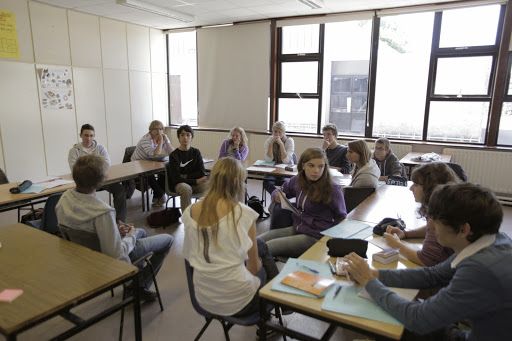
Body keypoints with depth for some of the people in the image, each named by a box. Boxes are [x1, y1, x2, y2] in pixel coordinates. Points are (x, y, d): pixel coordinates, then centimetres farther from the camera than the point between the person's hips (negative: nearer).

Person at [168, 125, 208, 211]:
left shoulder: (196, 152, 7)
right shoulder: (174, 155, -5)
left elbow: (202, 173, -1)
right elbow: (176, 178, -13)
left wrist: (186, 176, -9)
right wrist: (195, 181, -14)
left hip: (196, 183, 3)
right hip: (179, 184, -3)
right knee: (186, 189, -39)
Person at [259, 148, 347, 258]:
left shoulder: (332, 189, -15)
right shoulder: (297, 180, 2)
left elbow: (341, 217, -3)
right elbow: (278, 192, 19)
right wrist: (278, 196, -5)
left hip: (315, 237, -6)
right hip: (296, 228, 6)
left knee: (265, 248, -17)